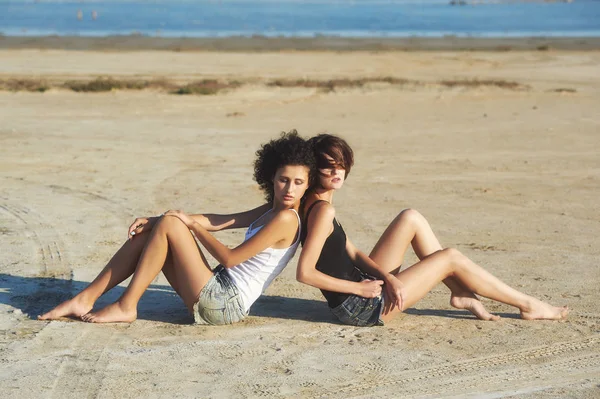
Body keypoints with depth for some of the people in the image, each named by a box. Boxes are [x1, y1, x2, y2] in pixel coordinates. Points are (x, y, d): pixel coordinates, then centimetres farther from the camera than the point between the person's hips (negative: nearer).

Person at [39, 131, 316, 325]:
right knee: (149, 231, 7)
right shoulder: (270, 211, 14)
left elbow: (229, 259, -16)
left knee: (169, 224, -14)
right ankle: (85, 299, 6)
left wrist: (192, 224, -4)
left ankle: (126, 306, -8)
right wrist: (154, 221, 2)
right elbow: (216, 221, 11)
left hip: (225, 306, -9)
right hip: (219, 296, 9)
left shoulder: (285, 219, -13)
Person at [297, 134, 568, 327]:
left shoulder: (314, 204, 7)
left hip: (362, 283, 10)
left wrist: (386, 277, -8)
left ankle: (461, 293, 14)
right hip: (362, 308, -10)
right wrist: (359, 288, -19)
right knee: (451, 258, -3)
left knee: (411, 219, 11)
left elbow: (352, 252, 8)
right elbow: (304, 273, -29)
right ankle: (528, 305, 12)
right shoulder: (323, 211, -23)